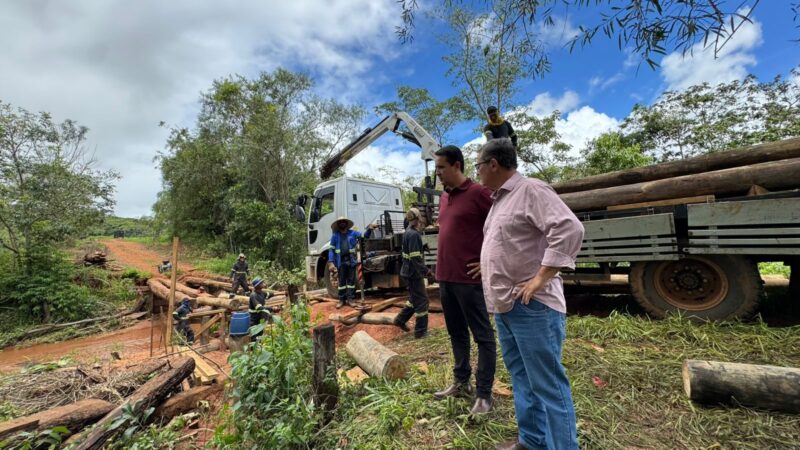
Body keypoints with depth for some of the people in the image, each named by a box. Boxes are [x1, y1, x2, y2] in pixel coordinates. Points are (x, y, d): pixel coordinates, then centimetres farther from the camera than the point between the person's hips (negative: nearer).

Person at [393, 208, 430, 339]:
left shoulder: (409, 232, 10)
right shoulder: (414, 234, -20)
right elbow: (415, 258, -24)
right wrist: (425, 270, -20)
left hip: (410, 271, 10)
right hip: (414, 272, -9)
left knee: (415, 298, 21)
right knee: (422, 300, 1)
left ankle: (400, 319, 29)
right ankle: (421, 331, 11)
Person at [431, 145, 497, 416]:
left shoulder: (478, 193, -10)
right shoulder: (444, 198, 14)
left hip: (469, 278, -8)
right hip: (445, 277, 8)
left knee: (482, 336, 7)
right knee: (456, 333, 18)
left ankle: (484, 394, 19)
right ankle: (461, 382, 34)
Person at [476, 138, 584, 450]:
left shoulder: (531, 190, -10)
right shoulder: (499, 199, 17)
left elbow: (569, 229, -22)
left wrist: (540, 278, -22)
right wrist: (489, 267, 18)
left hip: (532, 306, -9)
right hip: (504, 305, 10)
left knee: (547, 384, 1)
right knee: (521, 377, 19)